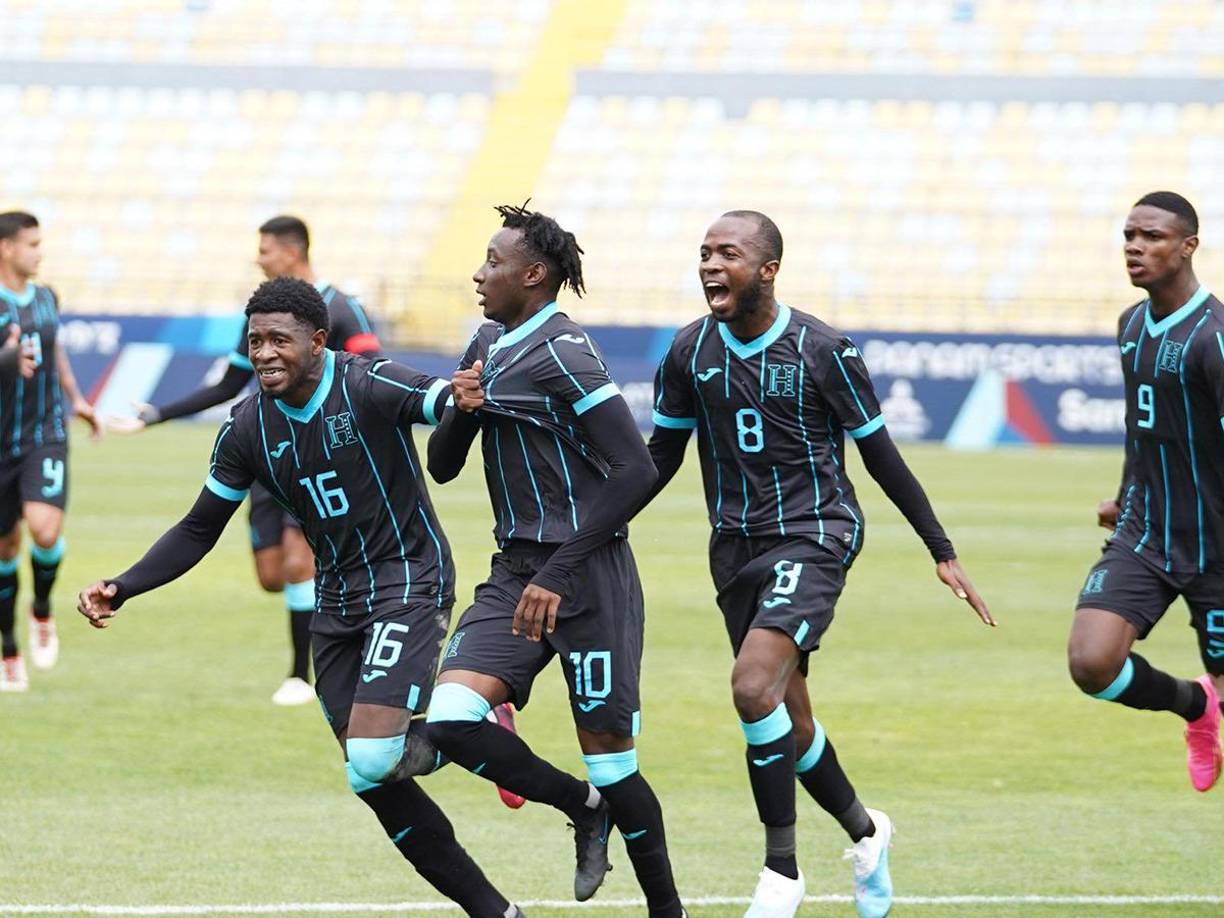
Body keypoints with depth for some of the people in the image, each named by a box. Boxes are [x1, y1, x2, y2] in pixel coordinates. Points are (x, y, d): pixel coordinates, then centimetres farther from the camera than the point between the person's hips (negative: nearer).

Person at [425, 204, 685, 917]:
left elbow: (636, 471, -20)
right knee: (451, 719, -12)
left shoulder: (561, 354, -13)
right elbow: (442, 467, 19)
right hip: (516, 574, 8)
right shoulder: (489, 345, 14)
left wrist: (558, 573, -20)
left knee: (609, 755, -2)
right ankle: (585, 808, 9)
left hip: (586, 578, -8)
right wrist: (460, 409, -4)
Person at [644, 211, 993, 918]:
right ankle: (865, 832, 35)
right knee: (787, 717, 10)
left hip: (813, 535, -5)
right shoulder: (690, 351, 0)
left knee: (755, 685, -25)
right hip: (736, 545, 5)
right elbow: (662, 455, 13)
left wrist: (943, 552, 0)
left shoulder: (823, 349, -11)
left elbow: (881, 454, -3)